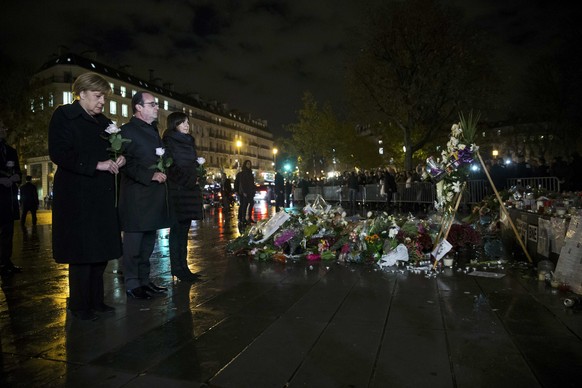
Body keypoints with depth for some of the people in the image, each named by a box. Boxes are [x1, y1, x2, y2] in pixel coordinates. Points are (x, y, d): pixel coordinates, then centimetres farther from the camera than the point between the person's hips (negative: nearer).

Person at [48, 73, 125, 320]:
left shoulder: (104, 122, 16)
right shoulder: (64, 116, -4)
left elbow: (112, 150, 25)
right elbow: (59, 154, -15)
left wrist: (117, 160, 2)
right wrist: (96, 165, -19)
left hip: (102, 197, 7)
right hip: (77, 198, -7)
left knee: (101, 251, 9)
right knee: (82, 253, -1)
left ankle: (95, 300, 22)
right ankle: (79, 305, 14)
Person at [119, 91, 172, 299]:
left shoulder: (153, 130, 19)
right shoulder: (128, 130, -6)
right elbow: (127, 163, -15)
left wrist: (162, 173, 10)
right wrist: (150, 175, -21)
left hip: (154, 196, 8)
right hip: (136, 196, -8)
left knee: (148, 242, 14)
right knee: (134, 242, 1)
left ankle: (144, 280, 25)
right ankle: (132, 284, 12)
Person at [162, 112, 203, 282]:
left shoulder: (189, 143, 20)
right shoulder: (169, 142, -3)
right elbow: (171, 168, -11)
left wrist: (196, 179, 6)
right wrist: (190, 180, -10)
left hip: (190, 191, 7)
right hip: (177, 192, -7)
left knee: (184, 230, 7)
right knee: (177, 230, -4)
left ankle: (183, 266, 11)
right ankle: (177, 268, 1)